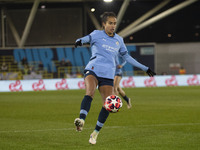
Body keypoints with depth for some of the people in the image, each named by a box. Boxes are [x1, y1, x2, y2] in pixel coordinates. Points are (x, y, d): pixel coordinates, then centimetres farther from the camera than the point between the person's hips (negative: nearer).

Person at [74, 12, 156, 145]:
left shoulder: (119, 40, 18)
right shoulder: (97, 34, 5)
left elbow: (127, 57, 27)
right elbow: (86, 39, -15)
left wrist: (145, 68, 28)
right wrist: (79, 41, -41)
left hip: (108, 75, 4)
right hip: (93, 69, -4)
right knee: (90, 92, -32)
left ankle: (95, 133, 10)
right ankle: (81, 120, -51)